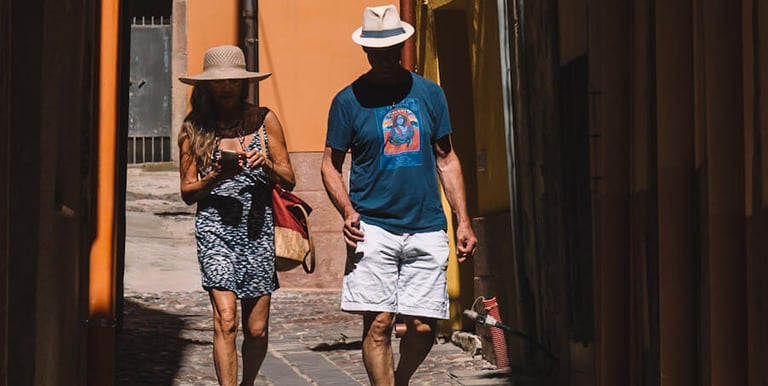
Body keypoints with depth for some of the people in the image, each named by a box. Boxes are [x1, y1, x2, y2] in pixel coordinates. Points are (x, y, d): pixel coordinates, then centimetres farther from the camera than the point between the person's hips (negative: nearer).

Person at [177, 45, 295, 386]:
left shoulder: (264, 120, 7)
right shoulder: (195, 128, 5)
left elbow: (289, 181, 9)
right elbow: (187, 192, 7)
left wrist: (267, 165, -11)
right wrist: (216, 177, -12)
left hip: (258, 229, 2)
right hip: (215, 228, -1)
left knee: (257, 329, 5)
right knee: (225, 320, -17)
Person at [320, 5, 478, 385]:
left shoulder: (429, 93, 10)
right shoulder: (348, 100, 3)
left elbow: (446, 159, 15)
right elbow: (330, 164, 6)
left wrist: (463, 221, 8)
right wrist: (347, 211, -12)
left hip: (426, 229, 2)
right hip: (373, 228, -2)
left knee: (423, 328, 2)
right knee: (378, 324, -7)